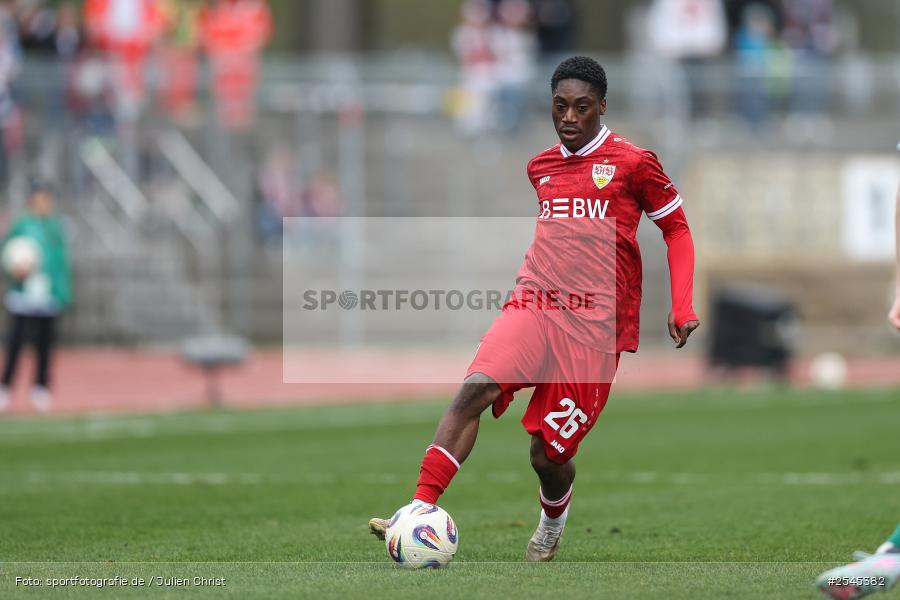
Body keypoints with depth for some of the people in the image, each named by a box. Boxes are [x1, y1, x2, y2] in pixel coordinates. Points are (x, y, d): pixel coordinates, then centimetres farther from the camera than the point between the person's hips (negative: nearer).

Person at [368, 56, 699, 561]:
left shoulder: (633, 163, 0)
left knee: (549, 454, -3)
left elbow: (677, 229, 6)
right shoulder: (541, 167, 16)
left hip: (593, 326, -4)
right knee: (476, 388, -24)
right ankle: (421, 511, -31)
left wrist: (683, 307, -3)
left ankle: (553, 524, 33)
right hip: (532, 307, 4)